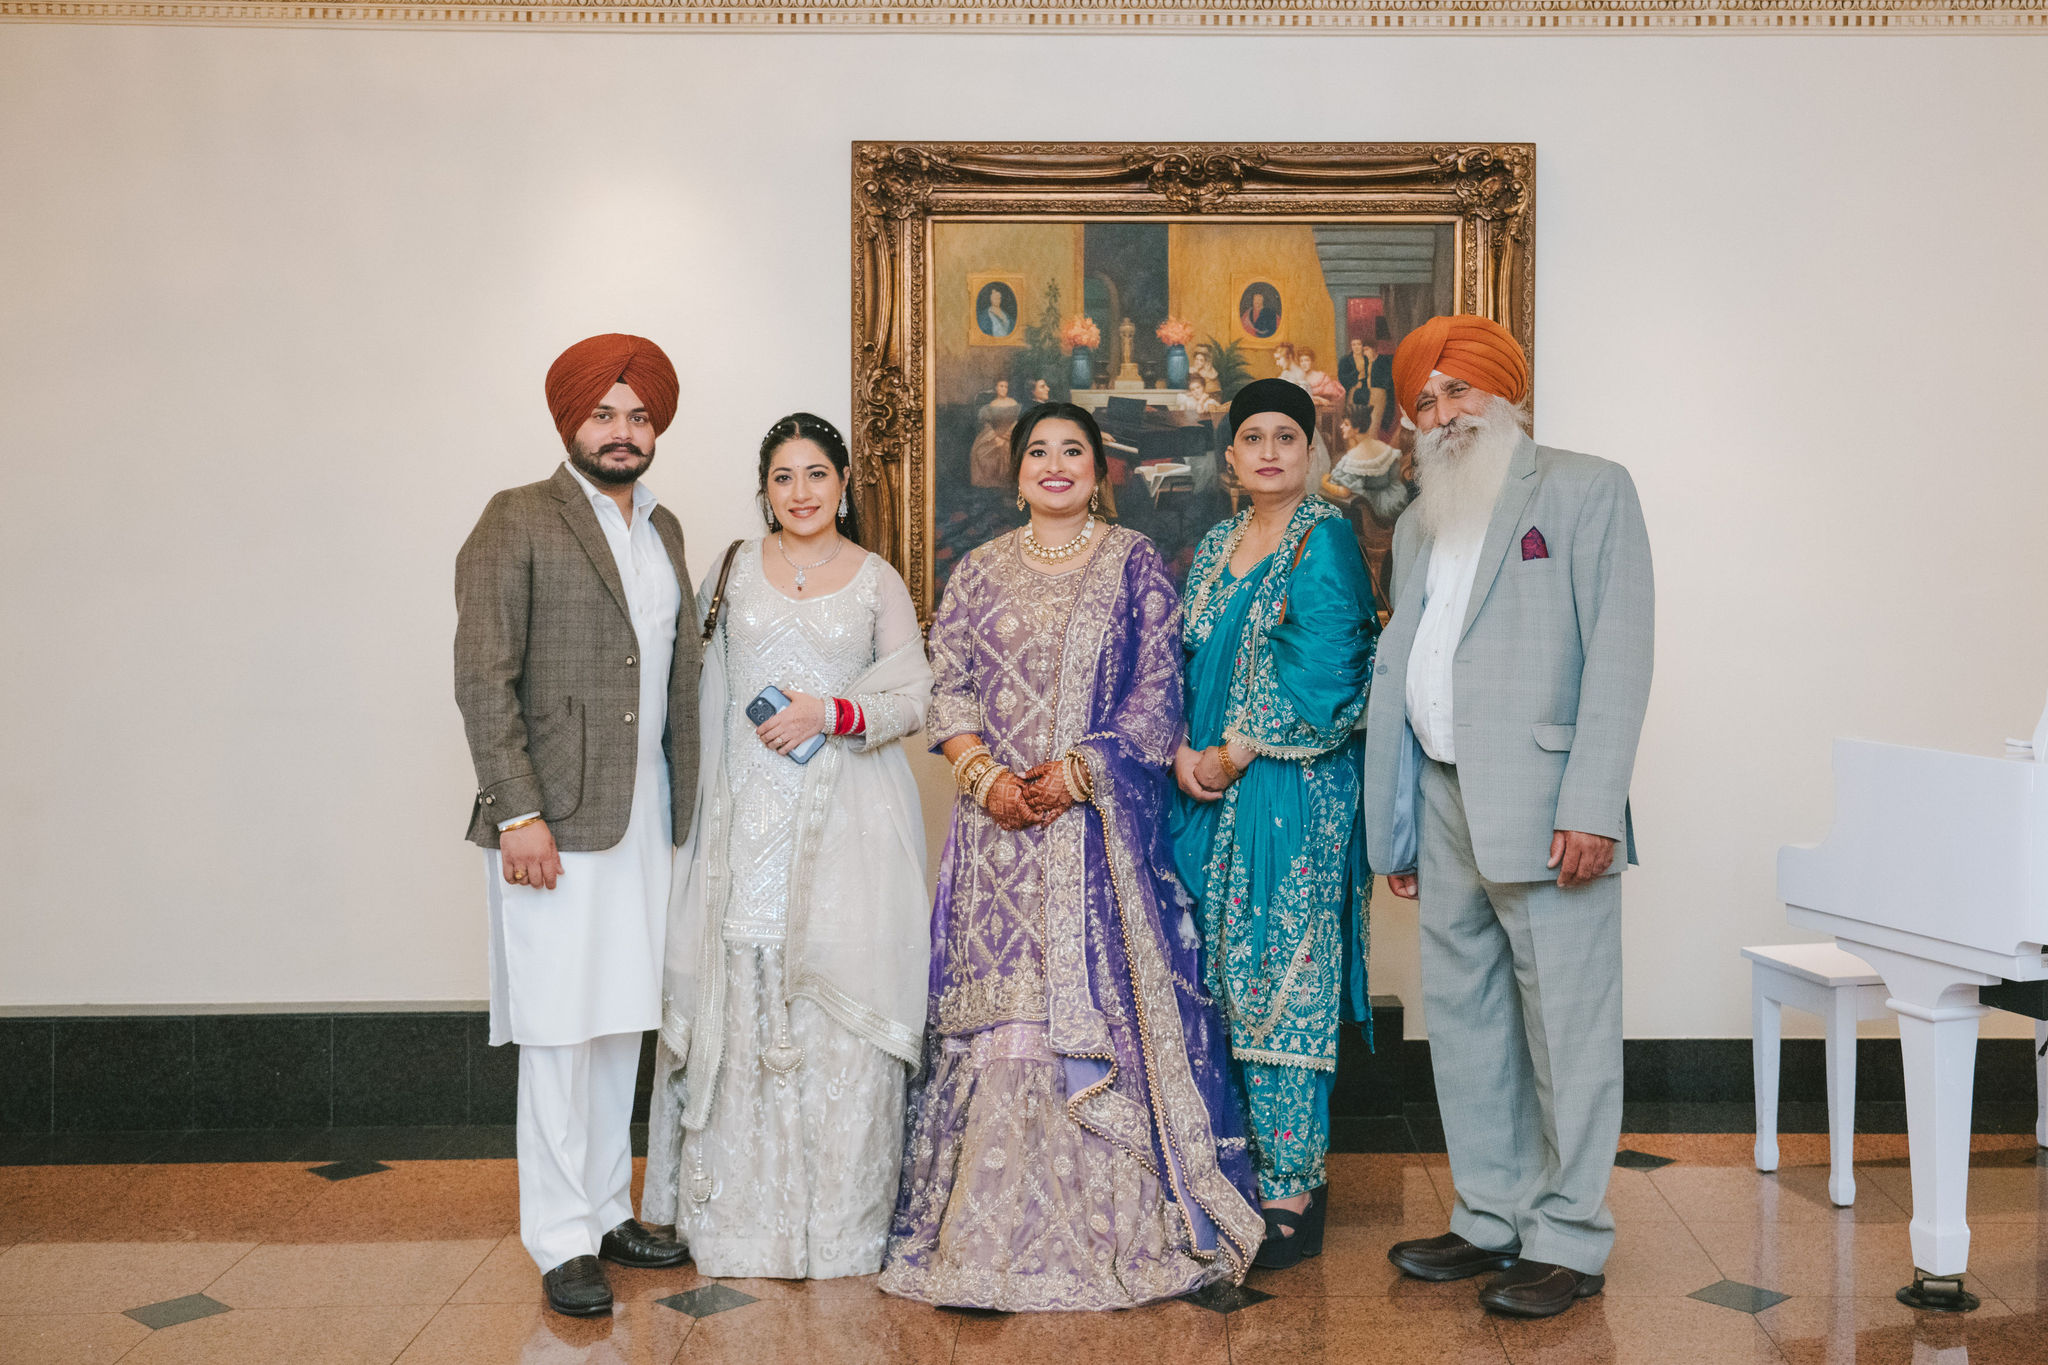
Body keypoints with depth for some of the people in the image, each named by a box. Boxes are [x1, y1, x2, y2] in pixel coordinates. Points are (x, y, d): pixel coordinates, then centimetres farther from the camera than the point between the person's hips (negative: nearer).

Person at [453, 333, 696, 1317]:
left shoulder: (663, 530, 16)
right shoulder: (517, 523, -4)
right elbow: (483, 676, -11)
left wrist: (682, 801, 12)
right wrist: (518, 812, -17)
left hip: (645, 820, 6)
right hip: (555, 822, -6)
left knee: (620, 1026, 13)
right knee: (560, 1033, -1)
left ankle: (608, 1210, 25)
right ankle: (561, 1242, 9)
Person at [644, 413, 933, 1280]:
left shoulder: (878, 581, 9)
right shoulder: (734, 572, 14)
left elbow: (910, 695, 3)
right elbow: (708, 694, 14)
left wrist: (833, 713, -13)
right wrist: (708, 799, 8)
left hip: (847, 816, -1)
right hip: (748, 813, 2)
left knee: (841, 1009, -4)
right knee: (742, 1001, -2)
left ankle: (840, 1220, 6)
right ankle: (745, 1216, 9)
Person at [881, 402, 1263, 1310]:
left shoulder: (1134, 565, 5)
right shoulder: (980, 572, 12)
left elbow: (1154, 697, -2)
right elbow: (946, 691, 7)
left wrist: (1073, 773, -13)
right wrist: (986, 776, -10)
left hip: (1103, 825, -2)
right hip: (999, 827, 2)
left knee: (1101, 1001, -3)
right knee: (996, 1005, 1)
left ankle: (1111, 1224, 8)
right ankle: (992, 1224, 10)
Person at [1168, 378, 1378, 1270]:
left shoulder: (1324, 539, -5)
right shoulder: (1215, 547, 16)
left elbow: (1318, 673, -14)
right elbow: (1189, 664, 14)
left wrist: (1232, 755, -11)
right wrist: (1184, 750, -3)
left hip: (1294, 790, -7)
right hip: (1211, 792, 7)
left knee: (1283, 987, -5)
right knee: (1229, 983, 8)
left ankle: (1293, 1197, 4)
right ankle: (1245, 1163, 19)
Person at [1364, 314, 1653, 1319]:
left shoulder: (1588, 491, 0)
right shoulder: (1419, 526, 20)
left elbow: (1617, 654, -9)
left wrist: (1591, 806, -17)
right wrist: (1394, 823, 15)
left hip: (1541, 804, -7)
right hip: (1445, 802, 7)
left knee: (1565, 1023, -2)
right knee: (1463, 1019, 12)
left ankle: (1569, 1240, 9)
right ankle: (1492, 1219, 24)